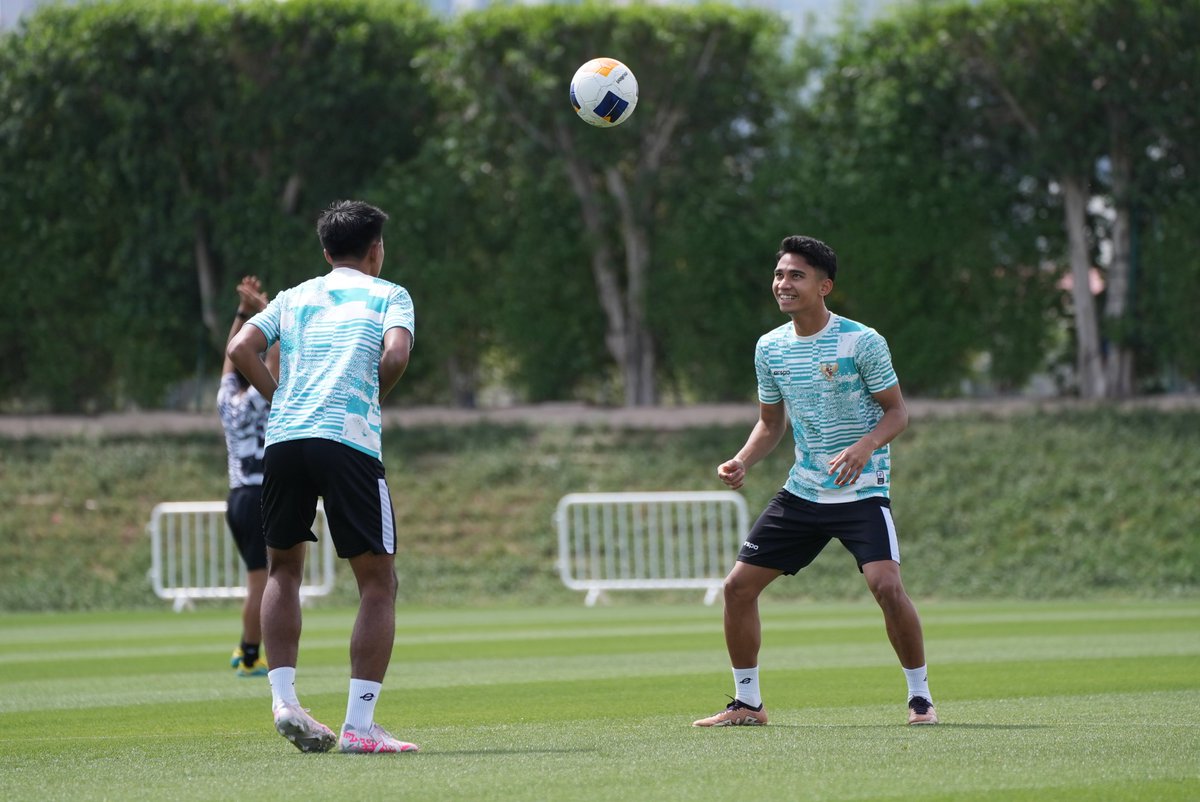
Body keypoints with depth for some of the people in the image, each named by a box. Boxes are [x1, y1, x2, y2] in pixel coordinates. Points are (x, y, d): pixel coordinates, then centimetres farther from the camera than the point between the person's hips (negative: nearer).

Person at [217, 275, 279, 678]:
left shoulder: (226, 401, 8)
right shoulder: (255, 402, -10)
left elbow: (233, 353, 18)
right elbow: (277, 353, -14)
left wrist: (243, 311, 14)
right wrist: (265, 310, -10)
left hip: (237, 497, 8)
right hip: (261, 497, -8)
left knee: (262, 581, 15)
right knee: (261, 583, -5)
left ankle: (247, 649, 11)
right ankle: (251, 658, -6)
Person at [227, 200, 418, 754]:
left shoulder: (294, 298, 22)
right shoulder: (389, 296, 12)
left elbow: (241, 349, 8)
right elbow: (395, 355, -7)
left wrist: (282, 400, 15)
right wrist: (372, 397, 10)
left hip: (283, 439, 4)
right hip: (349, 440, -4)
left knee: (283, 569, 22)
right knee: (378, 583, 3)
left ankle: (283, 698, 7)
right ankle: (358, 725, -6)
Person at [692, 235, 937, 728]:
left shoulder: (862, 341, -11)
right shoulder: (770, 348, 5)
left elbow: (896, 412, -7)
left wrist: (864, 446, -26)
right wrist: (743, 462, -2)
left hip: (861, 491, -6)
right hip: (802, 492, 6)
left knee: (886, 585, -24)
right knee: (738, 585, 1)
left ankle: (920, 697, -7)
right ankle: (747, 702, 15)